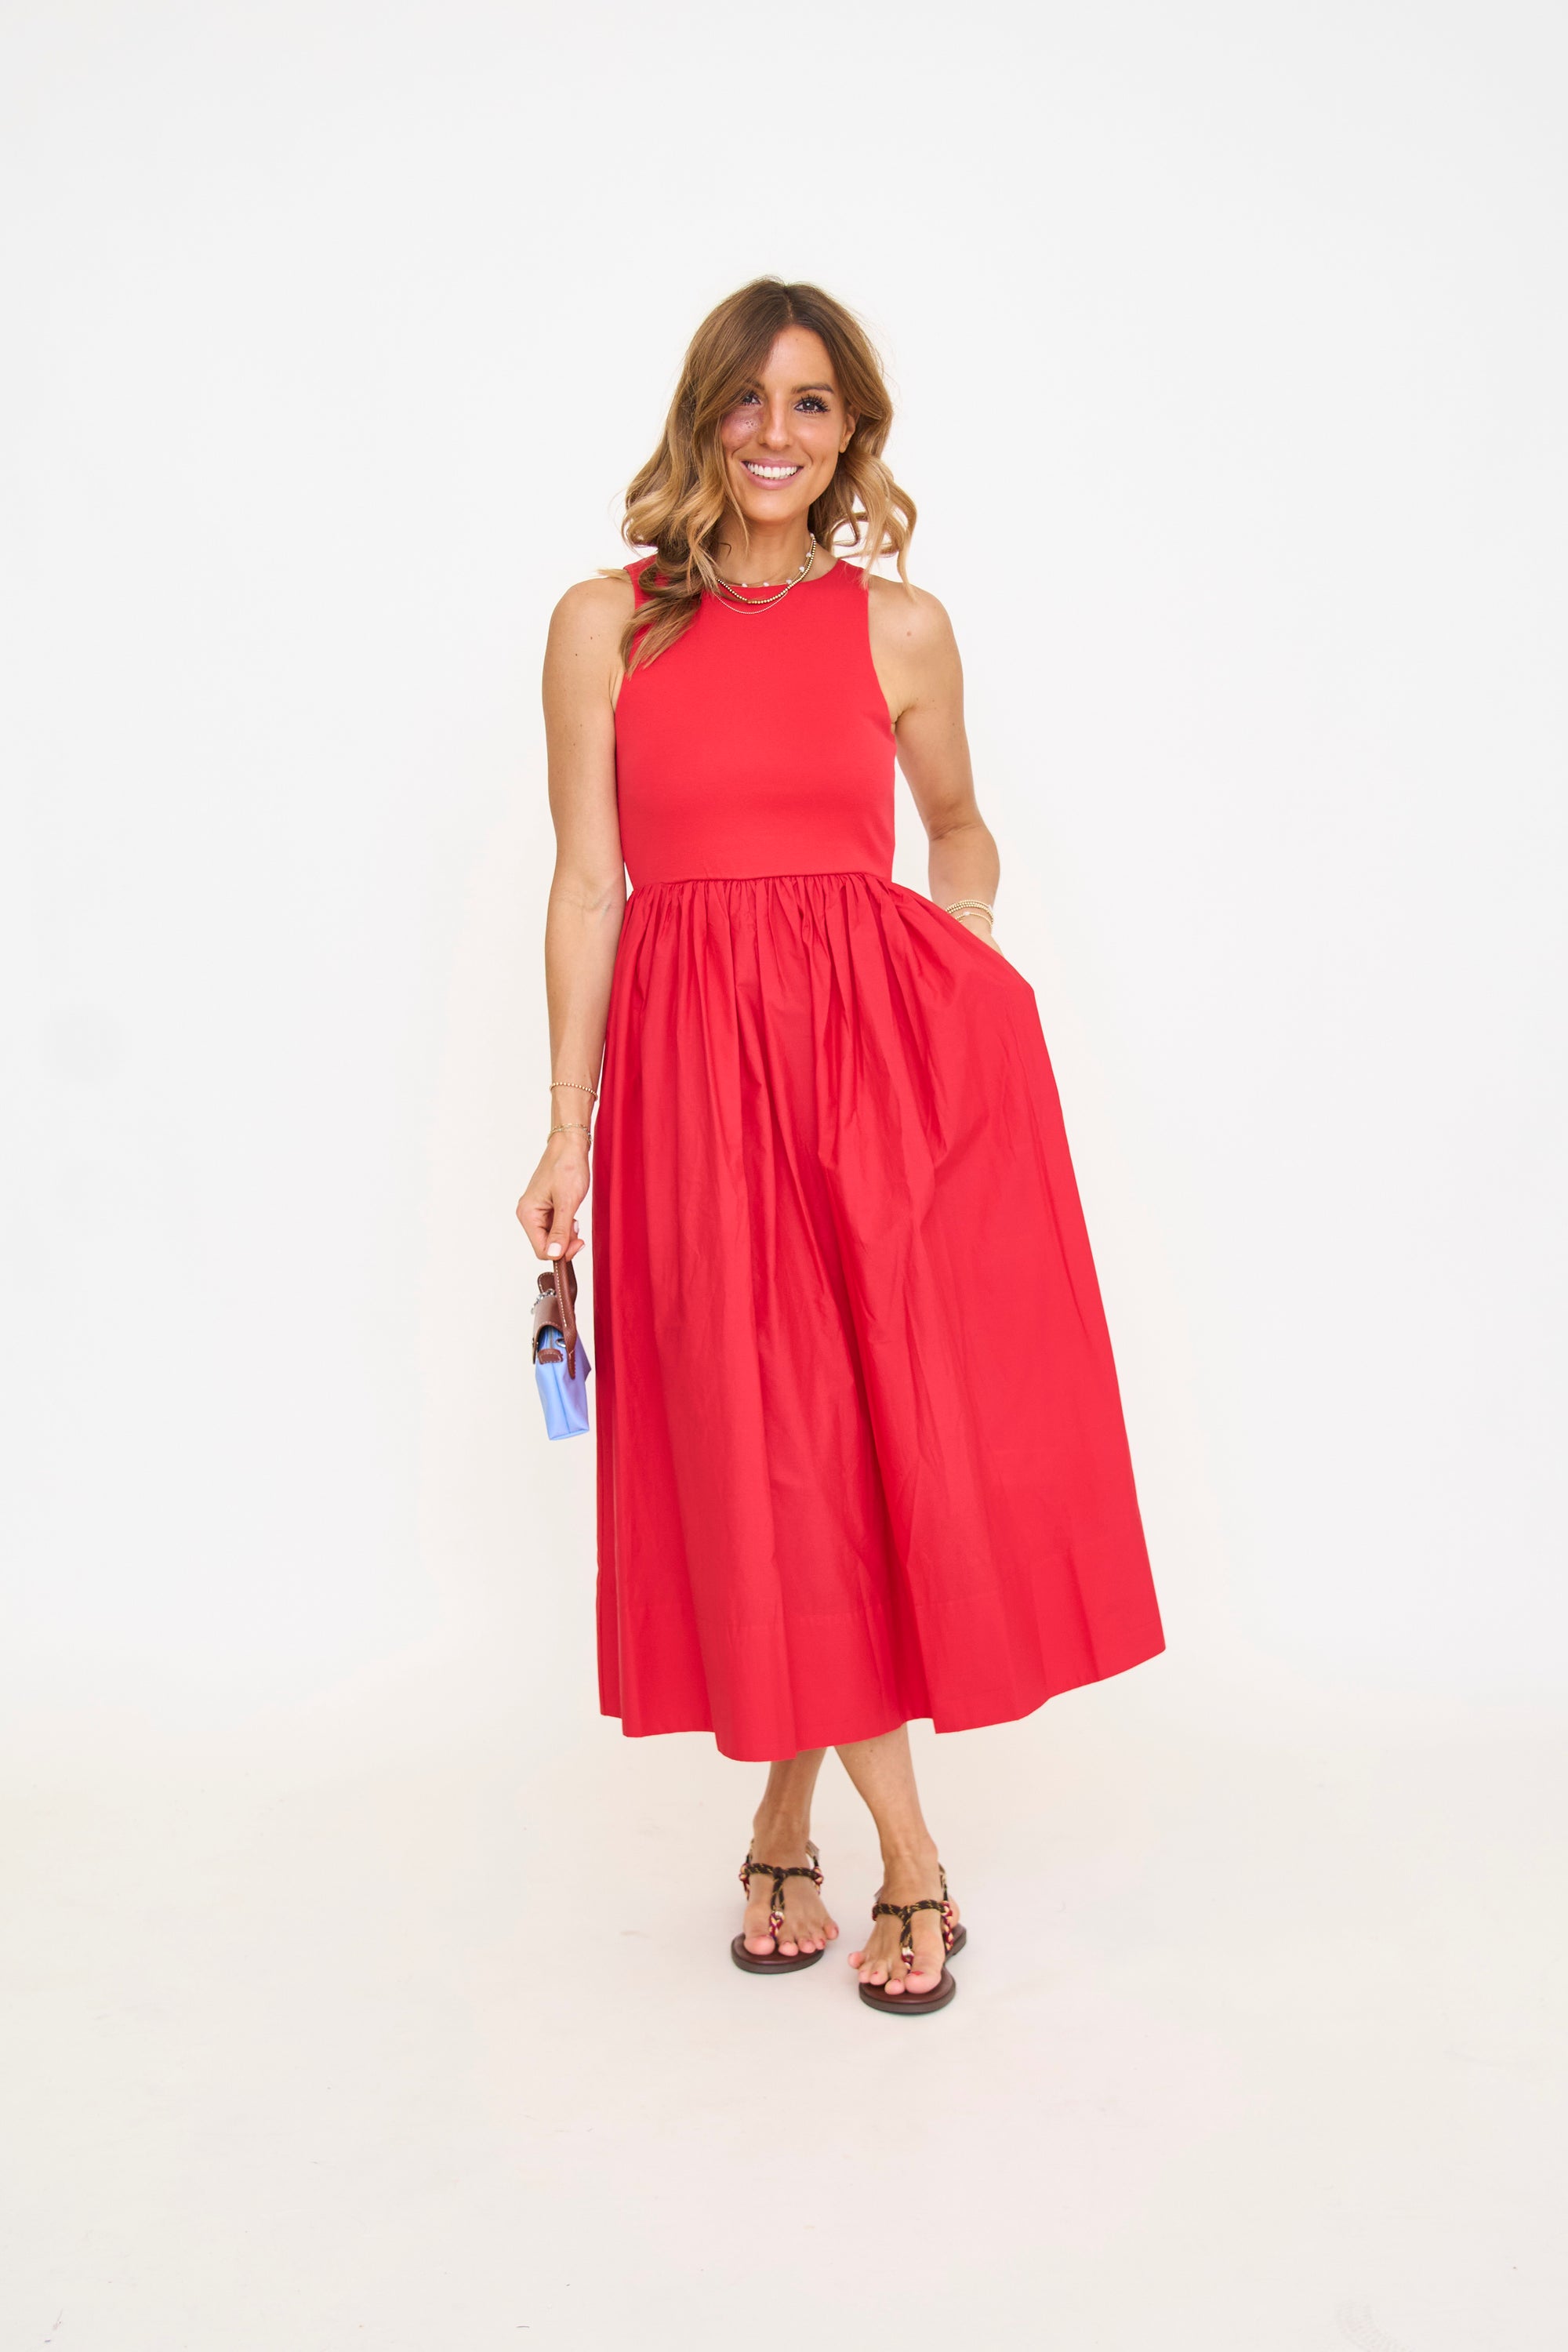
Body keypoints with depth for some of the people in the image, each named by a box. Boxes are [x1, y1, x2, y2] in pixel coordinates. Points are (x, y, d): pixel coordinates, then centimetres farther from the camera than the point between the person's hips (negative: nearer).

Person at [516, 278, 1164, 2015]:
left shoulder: (900, 627, 9)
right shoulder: (604, 625, 6)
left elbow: (959, 829, 23)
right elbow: (587, 886, 4)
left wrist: (971, 994, 8)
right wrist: (568, 1131, 1)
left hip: (884, 1041, 1)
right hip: (690, 1056, 0)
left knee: (861, 1426, 0)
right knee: (770, 1437, -1)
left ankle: (784, 1827, 20)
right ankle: (909, 1862, 13)